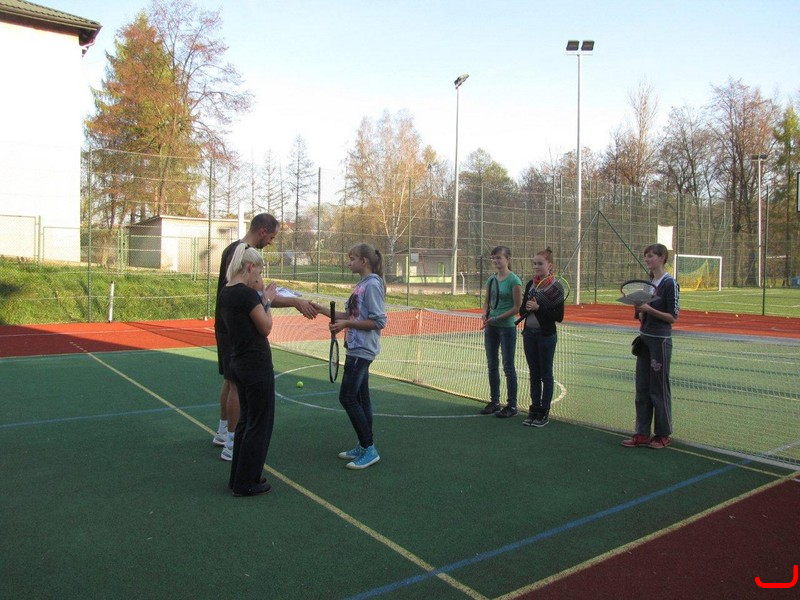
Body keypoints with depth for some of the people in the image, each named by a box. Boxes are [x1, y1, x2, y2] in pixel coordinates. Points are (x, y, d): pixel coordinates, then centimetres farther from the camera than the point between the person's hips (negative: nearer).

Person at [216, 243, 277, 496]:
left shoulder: (224, 293, 7)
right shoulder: (247, 294, -19)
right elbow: (266, 328, -11)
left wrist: (261, 298, 8)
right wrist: (267, 301, 0)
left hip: (239, 363, 9)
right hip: (257, 365, -9)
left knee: (246, 419, 20)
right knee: (260, 424, 4)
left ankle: (239, 478, 30)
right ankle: (246, 484, 15)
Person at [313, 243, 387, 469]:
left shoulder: (372, 285, -16)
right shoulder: (362, 284, 12)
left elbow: (379, 321, -20)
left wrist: (346, 323, -20)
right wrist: (324, 310, 9)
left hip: (362, 351, -9)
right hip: (357, 349, 9)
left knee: (347, 398, -8)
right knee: (359, 398, 13)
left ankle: (369, 449, 0)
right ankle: (364, 447, 22)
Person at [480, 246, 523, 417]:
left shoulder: (514, 280, -12)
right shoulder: (491, 279, 8)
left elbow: (517, 307, -13)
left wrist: (497, 318, -18)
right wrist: (485, 314, -6)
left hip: (507, 327, -7)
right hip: (491, 327, 7)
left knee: (508, 367, 1)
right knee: (492, 366, 12)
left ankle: (512, 405, 11)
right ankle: (494, 401, 24)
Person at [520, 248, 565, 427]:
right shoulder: (530, 285, 8)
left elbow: (559, 316, -13)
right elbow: (522, 310, 12)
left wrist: (538, 308, -20)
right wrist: (527, 308, -10)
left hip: (546, 335, -5)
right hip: (529, 333, 6)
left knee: (545, 374, 4)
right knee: (534, 374, 12)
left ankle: (544, 413, 12)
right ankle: (534, 409, 20)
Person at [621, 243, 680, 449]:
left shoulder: (670, 283, -11)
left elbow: (673, 317, -12)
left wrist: (649, 309, -21)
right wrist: (640, 311, 0)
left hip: (660, 340, -7)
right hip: (644, 339, 8)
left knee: (659, 388, 1)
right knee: (642, 388, 8)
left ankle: (663, 435, 14)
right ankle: (642, 433, 15)